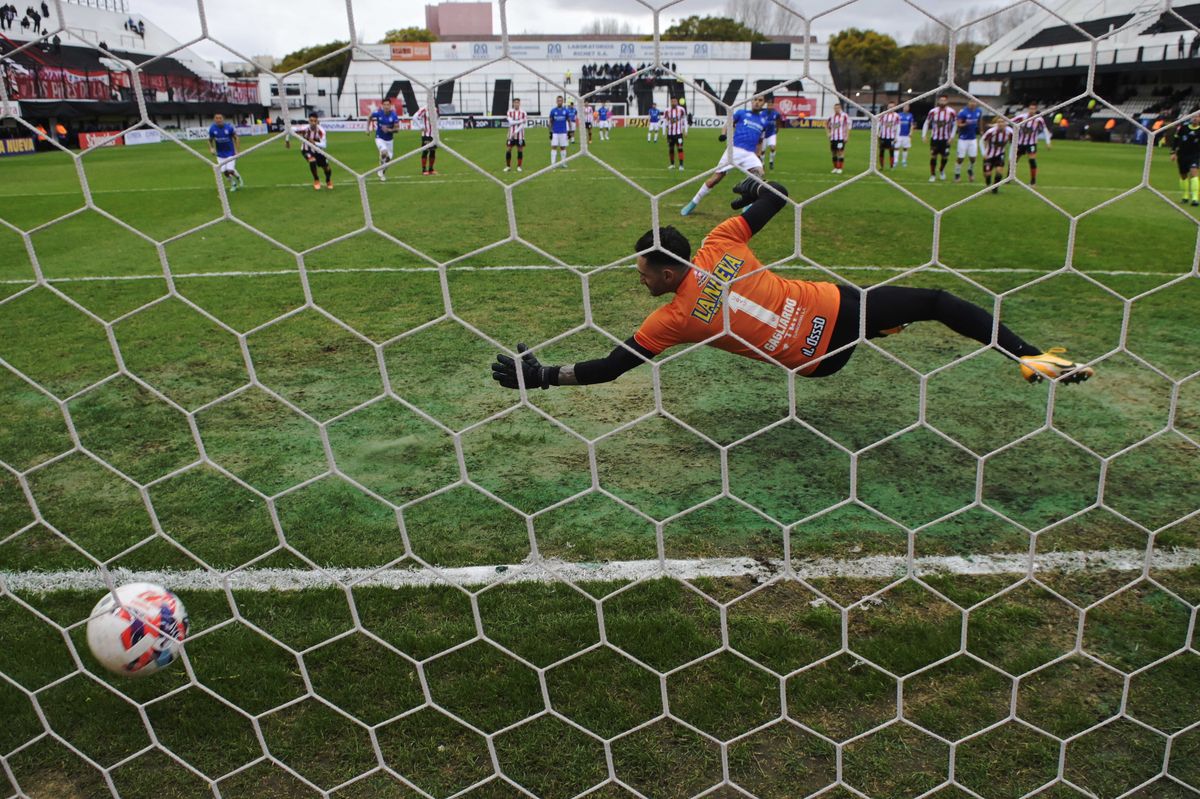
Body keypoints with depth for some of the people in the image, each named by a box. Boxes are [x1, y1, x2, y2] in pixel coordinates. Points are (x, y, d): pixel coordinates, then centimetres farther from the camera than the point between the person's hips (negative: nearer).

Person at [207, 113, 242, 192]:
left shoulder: (229, 127, -16)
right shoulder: (212, 128, -10)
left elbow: (235, 138, -2)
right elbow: (210, 140, 5)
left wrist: (236, 150, -6)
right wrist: (211, 148, -12)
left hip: (230, 152, -3)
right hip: (220, 154, 3)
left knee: (230, 170, -13)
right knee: (224, 171, 1)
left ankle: (239, 179, 20)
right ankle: (233, 184, 27)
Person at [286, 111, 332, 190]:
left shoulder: (321, 130, -28)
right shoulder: (305, 128, -28)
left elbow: (324, 145, -33)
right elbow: (291, 130, -20)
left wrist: (315, 143, -48)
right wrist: (287, 140, -17)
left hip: (318, 150, 1)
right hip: (306, 150, -1)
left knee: (326, 168, 1)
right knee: (312, 161, -30)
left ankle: (328, 181, 38)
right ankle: (316, 181, -5)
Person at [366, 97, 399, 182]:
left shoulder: (394, 115, -15)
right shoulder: (378, 113, -15)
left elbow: (397, 128, -12)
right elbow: (369, 118, 6)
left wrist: (389, 130, -30)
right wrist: (368, 129, 3)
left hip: (389, 139, 3)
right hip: (379, 138, -3)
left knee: (389, 158, 10)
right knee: (384, 152, -30)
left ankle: (383, 173, 38)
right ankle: (381, 169, -6)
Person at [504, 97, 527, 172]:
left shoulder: (523, 113, -2)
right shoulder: (510, 112, 1)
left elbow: (523, 125, -8)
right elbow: (511, 122, -11)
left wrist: (516, 132, -17)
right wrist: (521, 121, -17)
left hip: (520, 135, -1)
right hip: (511, 134, 1)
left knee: (520, 150, 1)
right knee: (508, 150, -1)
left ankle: (519, 166, 10)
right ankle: (508, 166, 10)